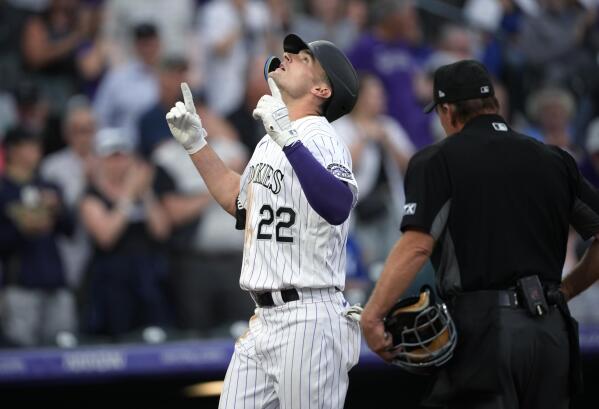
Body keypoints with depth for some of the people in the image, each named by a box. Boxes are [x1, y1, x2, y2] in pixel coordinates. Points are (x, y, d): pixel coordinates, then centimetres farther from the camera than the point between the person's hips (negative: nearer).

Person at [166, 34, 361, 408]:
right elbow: (241, 201, 33)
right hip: (265, 321, 9)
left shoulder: (320, 138, -12)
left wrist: (288, 139, -38)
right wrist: (196, 143, 25)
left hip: (308, 321, -9)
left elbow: (337, 208, -31)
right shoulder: (270, 140, 16)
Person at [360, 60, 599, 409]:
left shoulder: (438, 160, 0)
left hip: (484, 327, -5)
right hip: (552, 328, 5)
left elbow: (417, 245, -13)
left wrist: (372, 316, -11)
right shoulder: (555, 160, 14)